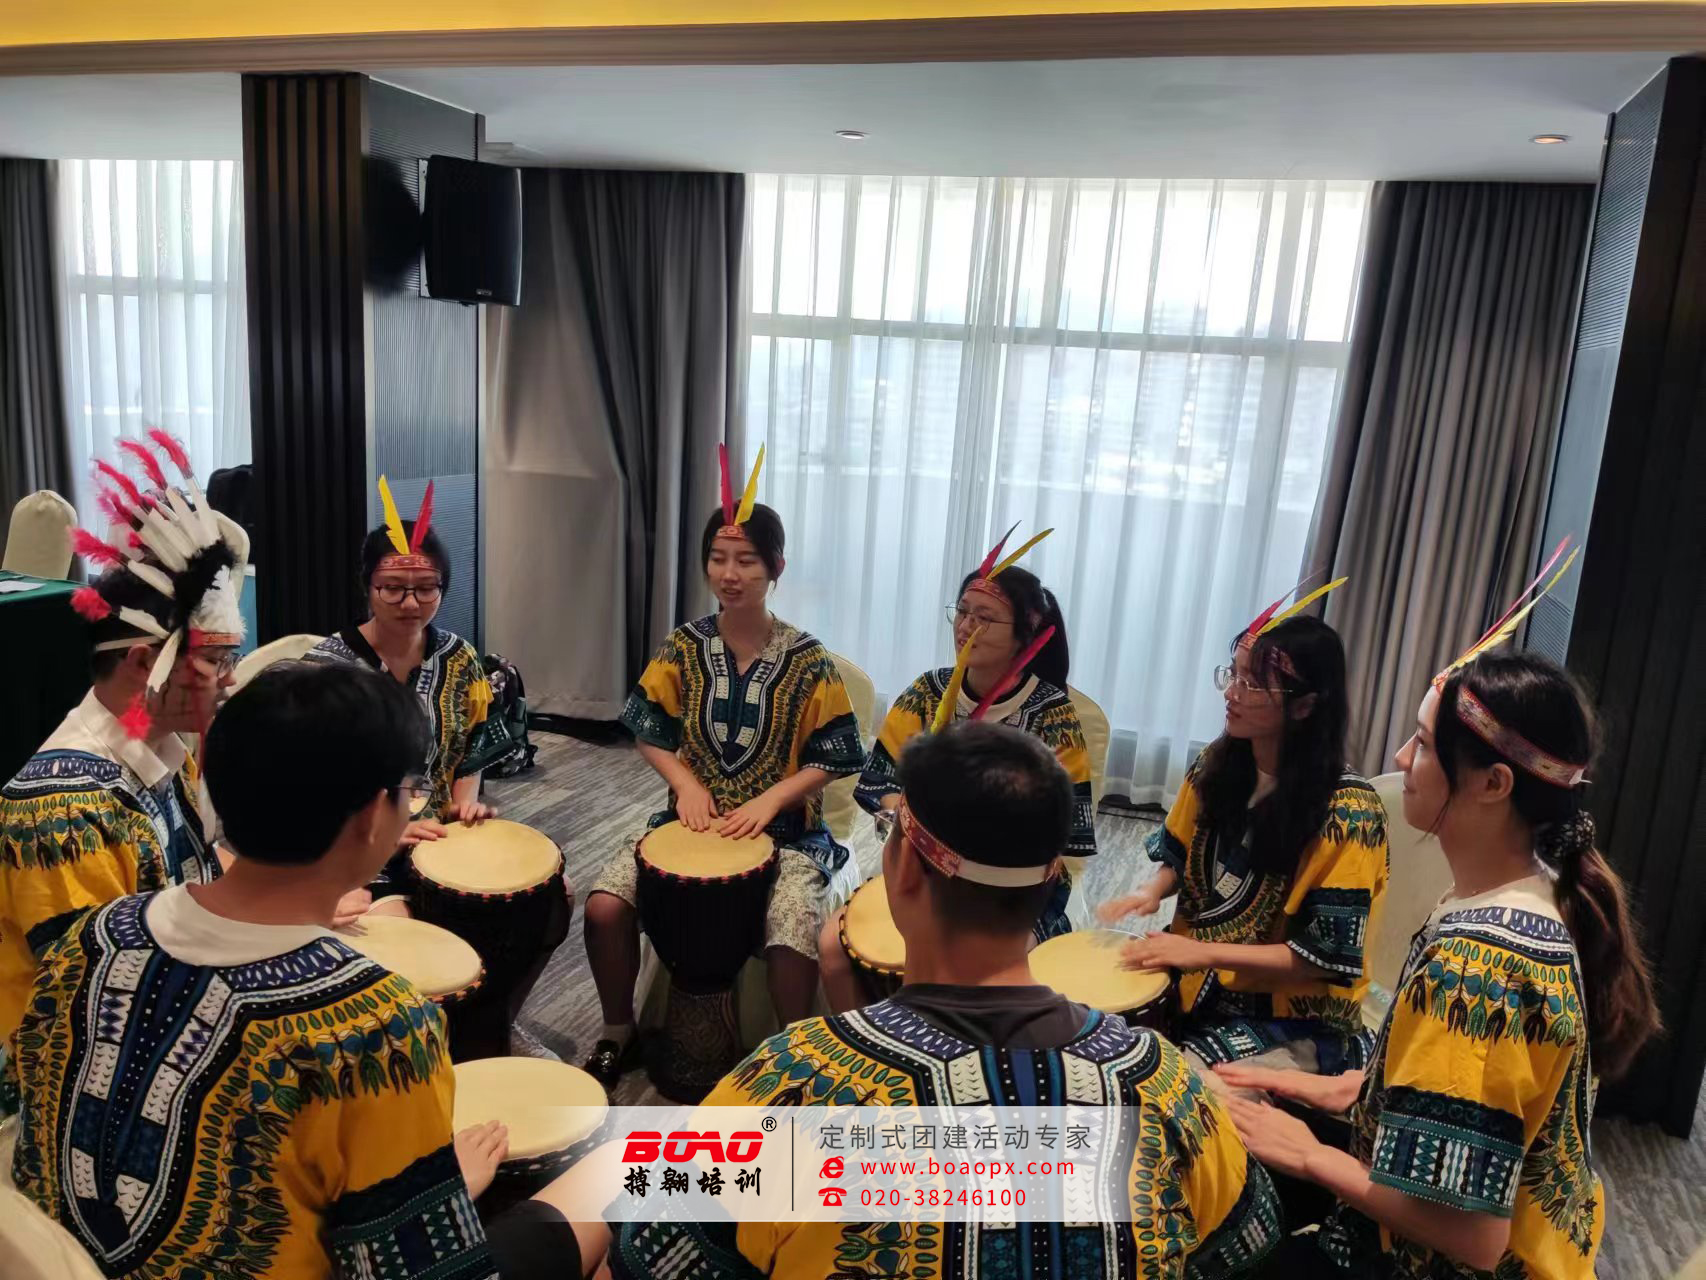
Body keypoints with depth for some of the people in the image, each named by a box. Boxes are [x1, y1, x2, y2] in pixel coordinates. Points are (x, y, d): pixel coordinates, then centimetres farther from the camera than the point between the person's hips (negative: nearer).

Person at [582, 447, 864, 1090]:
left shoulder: (807, 661, -8)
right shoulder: (683, 648, -1)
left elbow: (829, 759, -5)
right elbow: (650, 731, 7)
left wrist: (768, 801, -18)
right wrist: (686, 785, -9)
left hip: (785, 830, -2)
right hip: (693, 817, 3)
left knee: (793, 934, -28)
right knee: (604, 905, -17)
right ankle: (617, 1030, 12)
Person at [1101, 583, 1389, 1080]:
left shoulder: (1349, 811, -21)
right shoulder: (1216, 764, -3)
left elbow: (1327, 956, -20)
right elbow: (1179, 853, 13)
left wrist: (1205, 952, -24)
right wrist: (1151, 892, -9)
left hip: (1295, 1019, -6)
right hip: (1195, 983, 6)